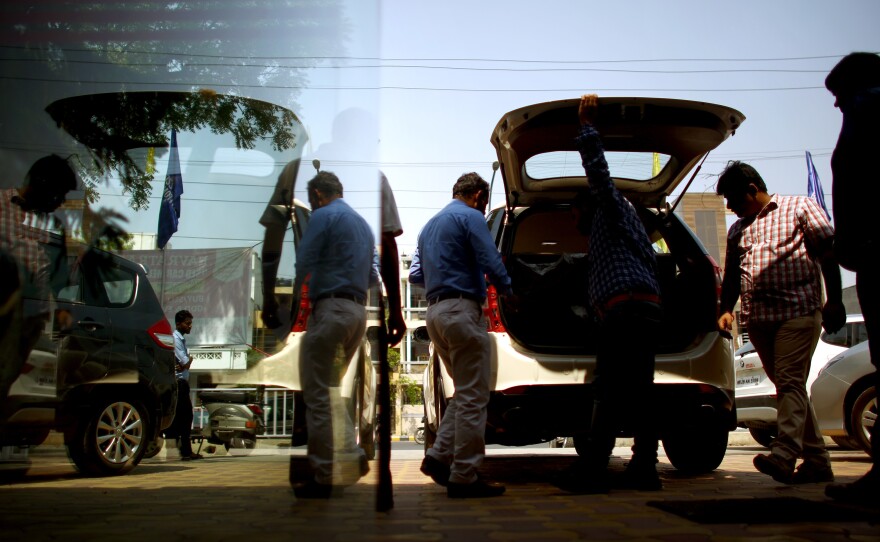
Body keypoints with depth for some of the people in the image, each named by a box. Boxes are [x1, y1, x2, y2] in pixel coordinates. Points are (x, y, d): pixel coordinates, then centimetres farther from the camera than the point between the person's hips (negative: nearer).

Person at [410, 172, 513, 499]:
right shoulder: (470, 217, -4)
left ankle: (439, 457, 10)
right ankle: (464, 477, -3)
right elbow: (491, 263, -13)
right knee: (473, 397, -5)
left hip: (435, 312, 9)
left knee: (466, 394, 16)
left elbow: (415, 276, 25)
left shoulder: (429, 226, 23)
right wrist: (507, 292, 4)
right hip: (461, 309, -9)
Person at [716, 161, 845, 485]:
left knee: (790, 381, -17)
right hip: (757, 317, 6)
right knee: (787, 386, 5)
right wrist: (726, 309, 8)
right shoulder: (737, 230, 23)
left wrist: (834, 301, -8)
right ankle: (817, 461, 11)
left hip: (798, 310, -6)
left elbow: (827, 254, 1)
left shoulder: (800, 207, 8)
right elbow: (732, 276, 24)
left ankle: (784, 455, -26)